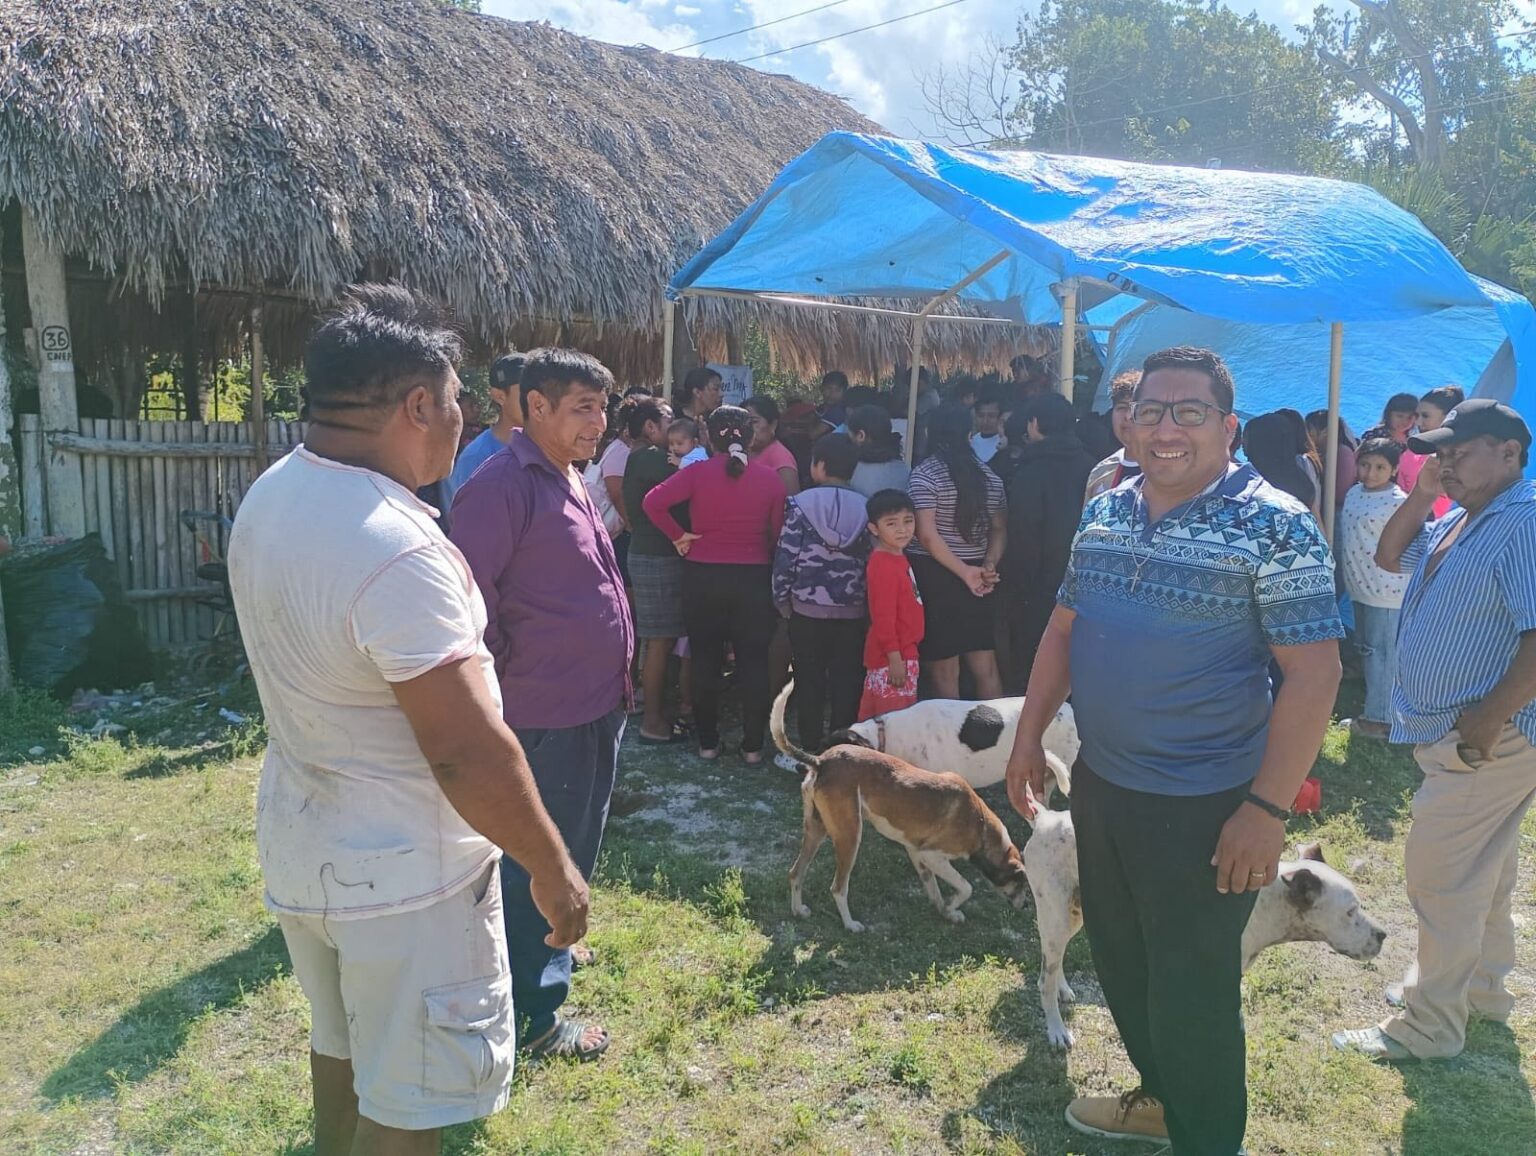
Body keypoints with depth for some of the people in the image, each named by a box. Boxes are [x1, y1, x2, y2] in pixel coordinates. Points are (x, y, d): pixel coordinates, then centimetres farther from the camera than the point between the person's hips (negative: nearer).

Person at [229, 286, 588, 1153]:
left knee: (342, 1040, 29)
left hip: (300, 839, 9)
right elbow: (467, 754, -28)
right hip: (399, 873, -9)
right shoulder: (399, 551, -30)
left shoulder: (270, 496, -1)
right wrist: (554, 871, -17)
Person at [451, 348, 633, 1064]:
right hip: (544, 716, -10)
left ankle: (547, 959, 44)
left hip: (595, 707, 10)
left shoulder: (569, 482, 13)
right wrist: (507, 673, -14)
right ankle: (536, 1017, 18)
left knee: (573, 852, 24)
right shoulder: (503, 485, -18)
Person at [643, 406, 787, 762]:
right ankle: (752, 746, 12)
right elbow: (779, 533, 0)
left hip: (703, 577, 0)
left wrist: (677, 536, -6)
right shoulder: (770, 478, -3)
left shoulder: (697, 473, -6)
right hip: (754, 578, 0)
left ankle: (707, 742, 18)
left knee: (705, 661, 11)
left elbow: (653, 502, -17)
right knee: (753, 663, 8)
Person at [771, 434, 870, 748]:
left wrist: (782, 600, 3)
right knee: (847, 684, 8)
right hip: (852, 610, 2)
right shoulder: (864, 507, 0)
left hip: (807, 608, -2)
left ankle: (811, 752, 12)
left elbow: (786, 556, -8)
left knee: (809, 683, 8)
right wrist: (867, 601, 9)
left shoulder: (801, 504, -7)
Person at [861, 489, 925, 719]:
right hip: (893, 657, -10)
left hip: (903, 651, 10)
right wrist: (895, 657, -21)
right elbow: (883, 617, -22)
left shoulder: (897, 557, 9)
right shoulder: (883, 566, -21)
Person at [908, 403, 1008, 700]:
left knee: (944, 670, 3)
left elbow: (927, 536, -16)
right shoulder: (988, 476, 9)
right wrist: (989, 566, -3)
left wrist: (965, 572, -13)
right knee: (986, 666, 12)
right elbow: (1000, 529, 9)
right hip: (976, 578, 5)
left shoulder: (925, 475, -8)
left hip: (936, 575, -5)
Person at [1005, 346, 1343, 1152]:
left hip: (1201, 805, -6)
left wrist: (1267, 808, -20)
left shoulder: (1274, 527, -14)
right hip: (1099, 784, 7)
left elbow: (1313, 673, -17)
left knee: (1191, 984, 8)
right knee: (1118, 956, 22)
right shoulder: (1104, 512, 4)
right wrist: (1029, 738, 9)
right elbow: (1063, 629, 12)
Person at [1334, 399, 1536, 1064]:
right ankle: (1482, 988, 38)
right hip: (1451, 736, 10)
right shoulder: (1460, 523, 10)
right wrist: (1423, 494, 5)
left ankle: (1431, 1025, 9)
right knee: (1481, 874, 22)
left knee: (1440, 877, -3)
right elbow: (1388, 556, 19)